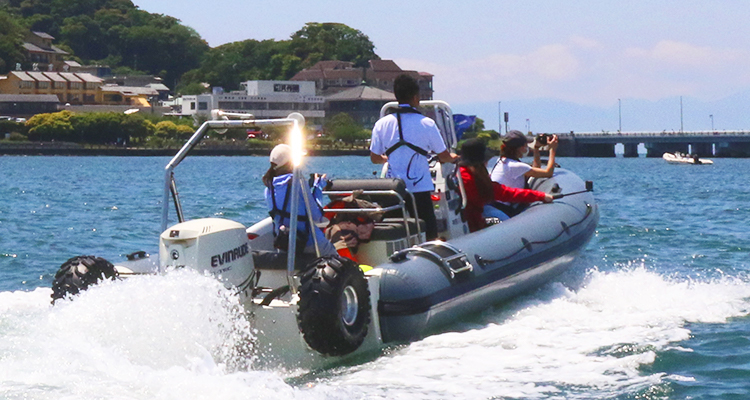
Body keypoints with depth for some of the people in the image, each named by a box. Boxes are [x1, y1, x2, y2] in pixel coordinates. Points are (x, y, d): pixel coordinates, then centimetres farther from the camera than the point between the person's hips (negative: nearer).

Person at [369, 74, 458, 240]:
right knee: (430, 238, 1)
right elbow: (444, 156, 3)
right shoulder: (426, 124, -5)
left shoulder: (382, 124, 2)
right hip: (420, 188, -3)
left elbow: (374, 158, 12)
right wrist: (454, 157, 27)